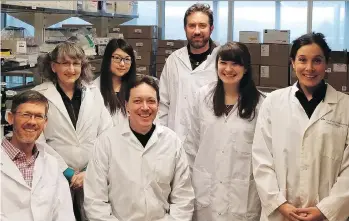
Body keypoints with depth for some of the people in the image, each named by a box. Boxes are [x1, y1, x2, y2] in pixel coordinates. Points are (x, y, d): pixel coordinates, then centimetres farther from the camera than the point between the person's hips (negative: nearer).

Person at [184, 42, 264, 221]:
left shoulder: (259, 103, -8)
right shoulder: (203, 96, 1)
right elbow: (192, 143, 7)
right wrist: (188, 179, 8)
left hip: (242, 192, -2)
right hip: (205, 189, 2)